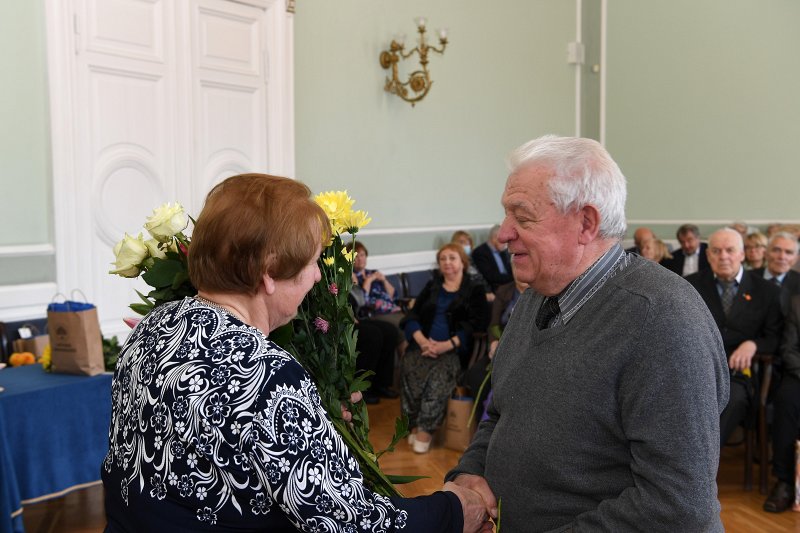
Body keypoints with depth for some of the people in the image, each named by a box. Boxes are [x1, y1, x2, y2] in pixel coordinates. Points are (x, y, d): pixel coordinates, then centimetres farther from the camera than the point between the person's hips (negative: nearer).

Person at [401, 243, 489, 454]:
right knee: (411, 369, -27)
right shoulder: (431, 287, 24)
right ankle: (414, 426, -18)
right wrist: (422, 340, -8)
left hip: (454, 348, -3)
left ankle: (425, 430, -25)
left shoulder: (474, 291, 12)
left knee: (440, 372, -33)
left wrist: (447, 345, -14)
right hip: (423, 344, 3)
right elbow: (412, 316, 13)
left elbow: (475, 326, -1)